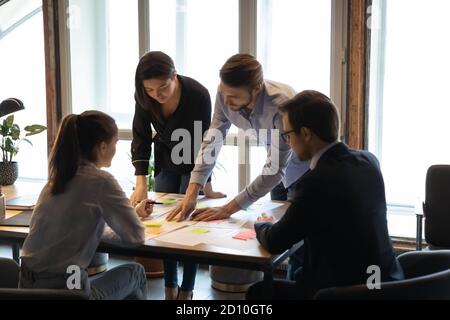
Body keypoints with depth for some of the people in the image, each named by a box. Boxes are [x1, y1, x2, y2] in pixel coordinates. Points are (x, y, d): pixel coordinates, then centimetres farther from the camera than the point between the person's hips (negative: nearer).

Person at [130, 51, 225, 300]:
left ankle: (187, 290, 9)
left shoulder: (198, 95, -33)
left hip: (194, 163, -3)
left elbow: (203, 141, -24)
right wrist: (141, 183, -30)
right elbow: (141, 139, -19)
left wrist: (206, 186, -21)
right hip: (165, 162, 4)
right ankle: (170, 288, 16)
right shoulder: (144, 98, -23)